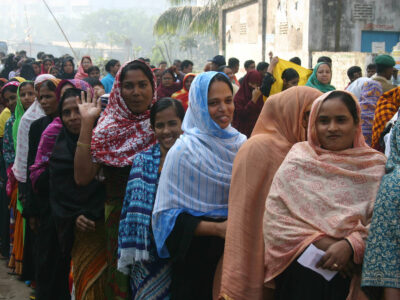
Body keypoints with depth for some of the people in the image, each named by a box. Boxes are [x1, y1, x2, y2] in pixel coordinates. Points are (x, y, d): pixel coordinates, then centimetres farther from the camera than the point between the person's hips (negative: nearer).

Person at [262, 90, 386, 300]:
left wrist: (350, 245, -19)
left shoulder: (376, 165, 3)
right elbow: (274, 217, -4)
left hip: (351, 273, 0)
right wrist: (321, 244, -13)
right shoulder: (297, 159, 2)